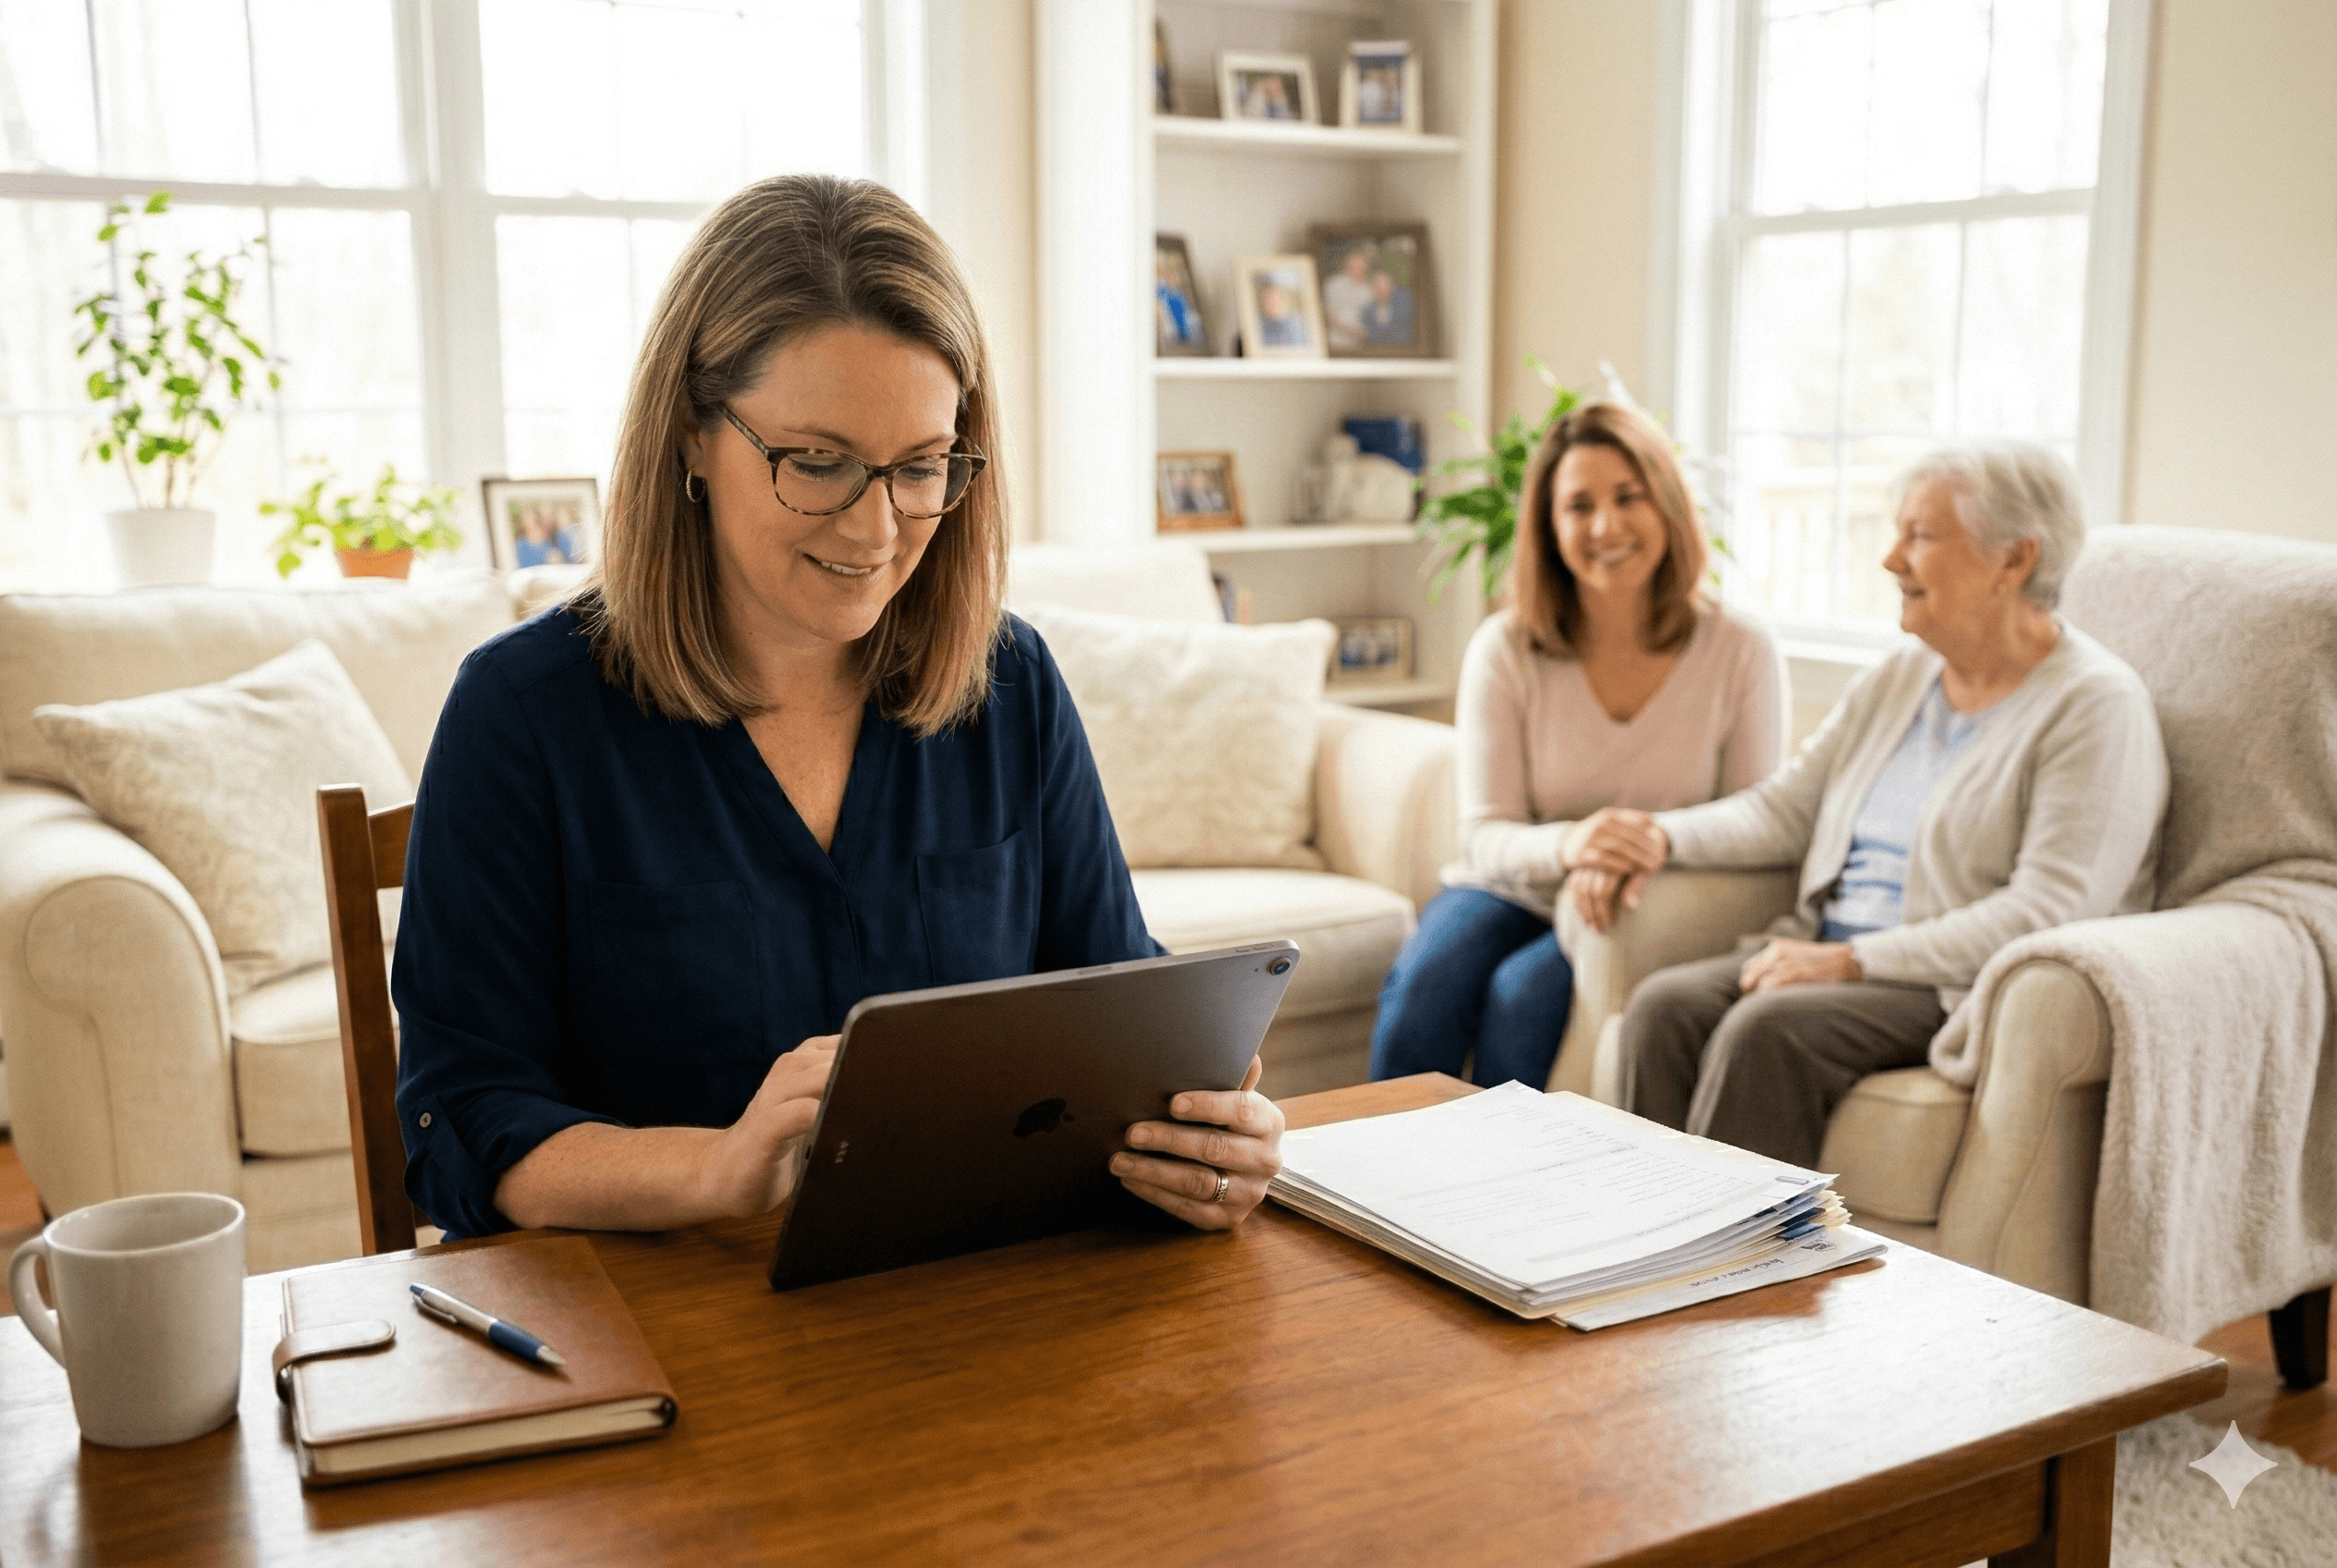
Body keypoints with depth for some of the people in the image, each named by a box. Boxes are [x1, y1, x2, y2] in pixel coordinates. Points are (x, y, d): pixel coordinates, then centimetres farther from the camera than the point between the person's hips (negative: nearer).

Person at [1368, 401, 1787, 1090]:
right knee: (1424, 983, -29)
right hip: (1515, 890, 1)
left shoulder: (1742, 653, -5)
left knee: (1522, 993, -31)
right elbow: (1486, 834, -5)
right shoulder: (1504, 649, -3)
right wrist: (1570, 845, -27)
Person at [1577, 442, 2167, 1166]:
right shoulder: (1896, 681, 16)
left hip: (1963, 994, -7)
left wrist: (1854, 961, -21)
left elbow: (2049, 910, -18)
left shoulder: (2096, 707, -8)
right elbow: (1784, 808, 18)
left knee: (1767, 1027, -31)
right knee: (1665, 1003, -19)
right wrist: (1666, 838, -2)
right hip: (1831, 957, 7)